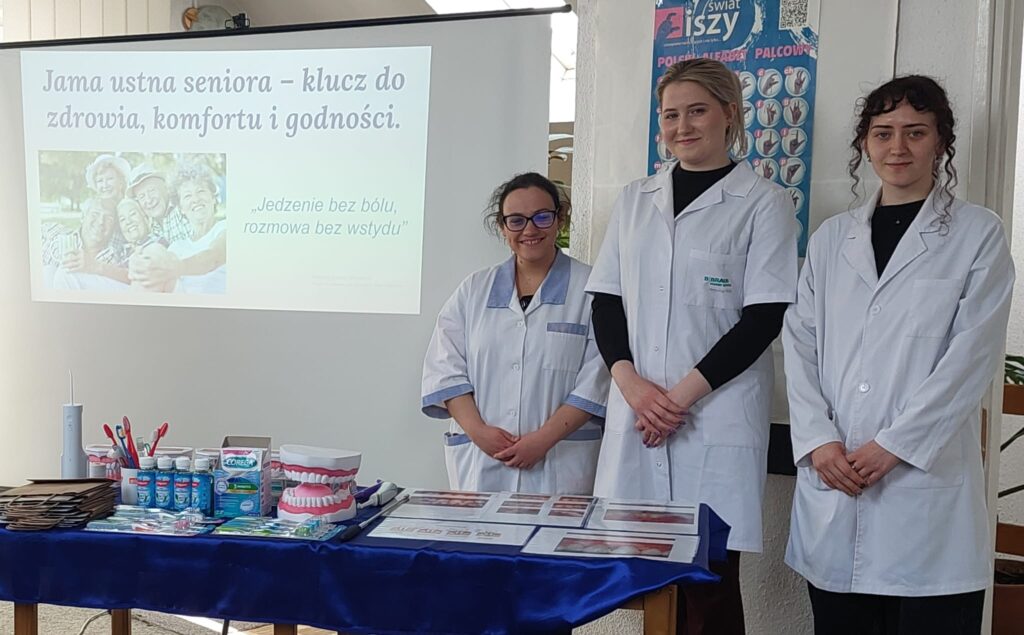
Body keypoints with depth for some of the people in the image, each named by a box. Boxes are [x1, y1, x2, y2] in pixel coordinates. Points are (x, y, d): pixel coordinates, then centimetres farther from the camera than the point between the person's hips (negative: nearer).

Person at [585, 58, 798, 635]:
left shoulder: (763, 203, 0)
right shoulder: (635, 199, 13)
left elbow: (764, 318, -6)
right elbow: (606, 299, 10)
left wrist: (683, 394, -11)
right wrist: (630, 382, -6)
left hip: (718, 418, -3)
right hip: (636, 415, 4)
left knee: (710, 583, 1)